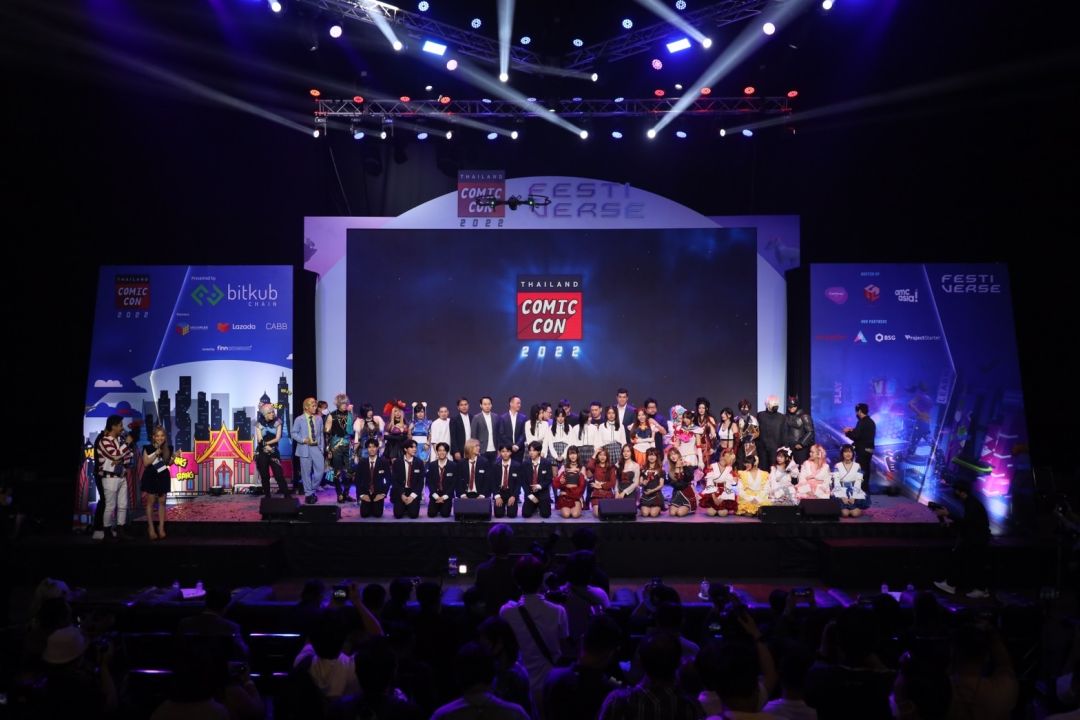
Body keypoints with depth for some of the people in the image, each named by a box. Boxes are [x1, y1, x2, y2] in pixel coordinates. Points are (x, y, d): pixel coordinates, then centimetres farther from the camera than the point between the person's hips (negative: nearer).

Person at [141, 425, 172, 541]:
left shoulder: (168, 449, 1)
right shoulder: (148, 448, -8)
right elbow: (145, 463, -13)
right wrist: (156, 453, -20)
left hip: (163, 477, 3)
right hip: (150, 477, -3)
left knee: (162, 502, 6)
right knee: (150, 502, 1)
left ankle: (161, 527, 12)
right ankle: (151, 528, 8)